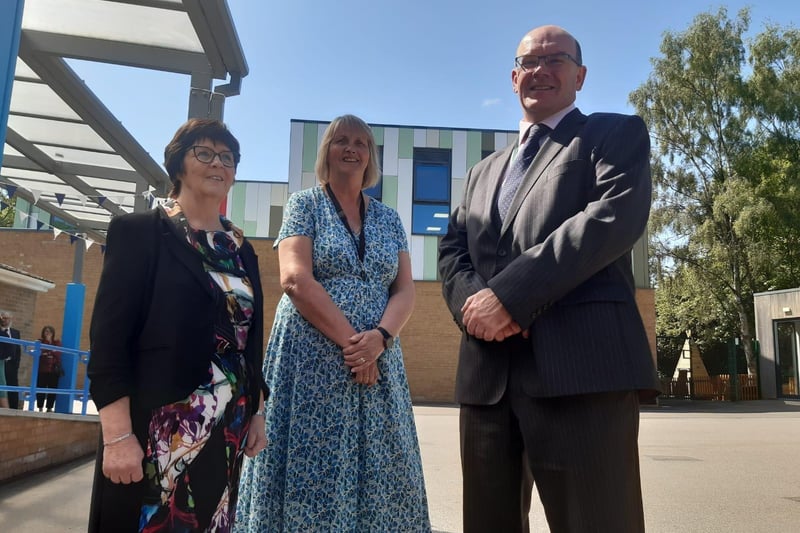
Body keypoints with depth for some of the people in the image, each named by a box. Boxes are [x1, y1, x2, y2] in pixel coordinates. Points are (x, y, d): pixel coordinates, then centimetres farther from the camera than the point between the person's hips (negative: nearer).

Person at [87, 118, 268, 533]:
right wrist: (118, 435, -17)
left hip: (226, 431, 5)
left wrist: (256, 412, 11)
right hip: (154, 426, -5)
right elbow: (108, 336, -11)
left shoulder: (242, 249, 12)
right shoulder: (138, 232, -4)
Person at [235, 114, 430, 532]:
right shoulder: (304, 204, 2)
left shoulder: (388, 219, 13)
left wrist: (380, 338, -14)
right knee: (311, 472, 0)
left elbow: (405, 290, 5)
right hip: (312, 363, -4)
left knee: (376, 473, 8)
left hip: (376, 360, 4)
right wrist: (349, 341, -16)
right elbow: (295, 280, -11)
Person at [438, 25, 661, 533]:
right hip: (487, 373, 6)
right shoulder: (484, 171, 27)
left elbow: (618, 215, -9)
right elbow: (452, 250, 16)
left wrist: (508, 293, -15)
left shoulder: (617, 134, 10)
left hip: (581, 363, -5)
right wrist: (475, 303, -8)